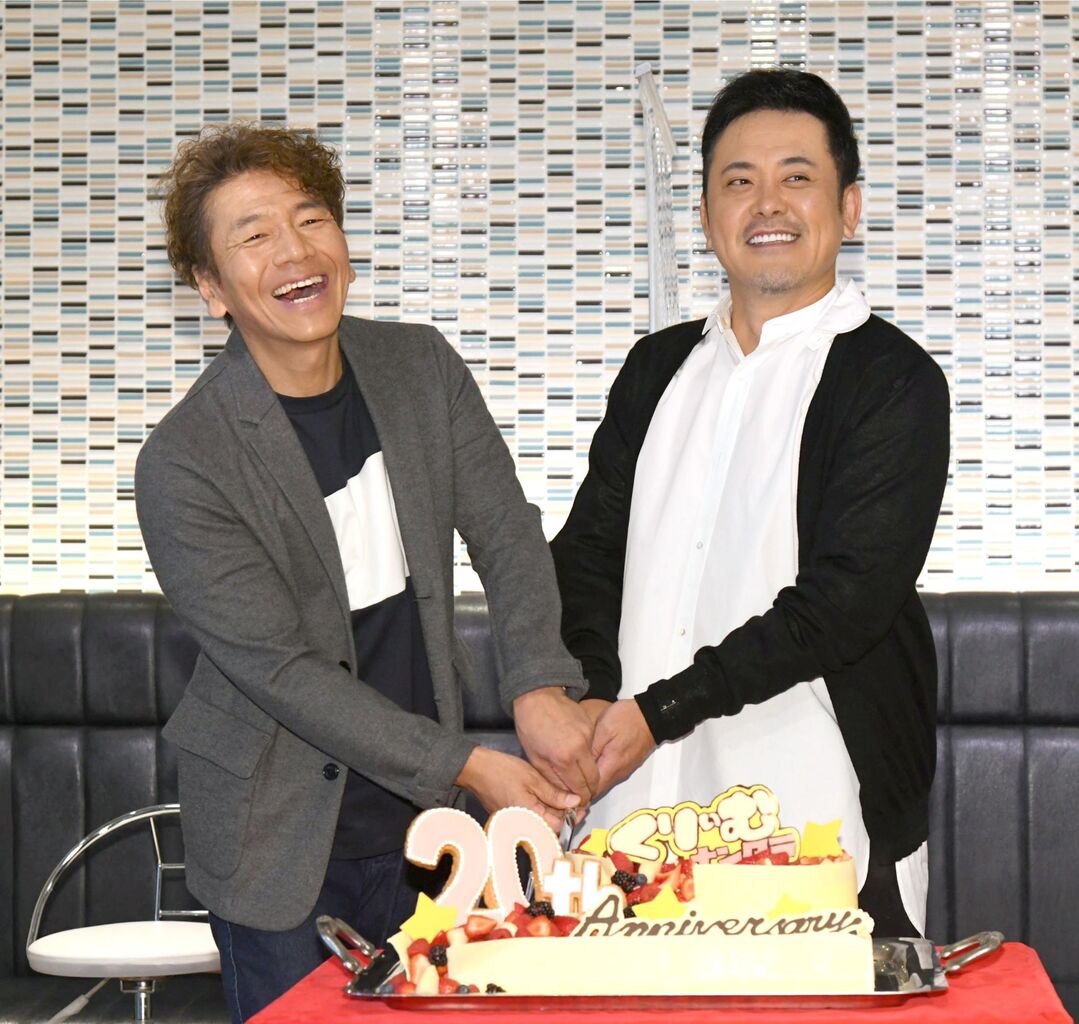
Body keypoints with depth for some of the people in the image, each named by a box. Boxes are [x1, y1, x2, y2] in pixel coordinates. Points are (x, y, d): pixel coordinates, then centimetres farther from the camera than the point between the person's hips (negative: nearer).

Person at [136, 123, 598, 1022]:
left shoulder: (424, 368, -1)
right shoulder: (181, 465, -18)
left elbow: (508, 538, -1)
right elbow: (280, 668, -18)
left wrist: (541, 688, -19)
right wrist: (466, 767, -20)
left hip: (422, 812, 4)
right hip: (278, 838, -4)